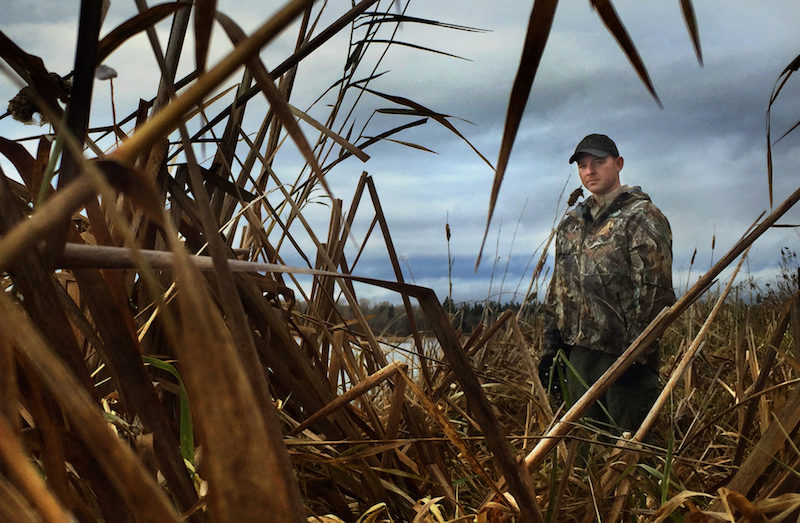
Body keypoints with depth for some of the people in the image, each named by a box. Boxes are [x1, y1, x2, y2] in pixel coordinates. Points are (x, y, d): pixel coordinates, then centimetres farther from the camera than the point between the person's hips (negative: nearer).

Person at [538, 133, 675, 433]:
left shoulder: (641, 217, -4)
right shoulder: (571, 223, 18)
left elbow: (654, 291, -12)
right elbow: (558, 289, 20)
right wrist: (550, 348, 14)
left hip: (622, 353, -7)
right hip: (577, 352, 7)